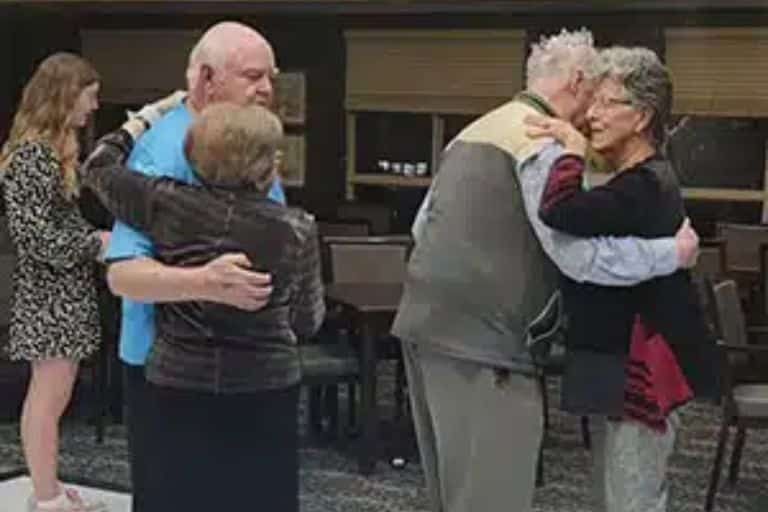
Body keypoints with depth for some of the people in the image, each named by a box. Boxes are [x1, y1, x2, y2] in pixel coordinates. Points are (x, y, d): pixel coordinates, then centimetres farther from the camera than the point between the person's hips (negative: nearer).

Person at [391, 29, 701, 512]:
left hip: (426, 322, 10)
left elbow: (422, 224, 23)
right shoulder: (546, 143, -11)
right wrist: (674, 252, -9)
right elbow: (581, 255, -20)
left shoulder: (477, 130, 18)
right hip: (482, 337, -10)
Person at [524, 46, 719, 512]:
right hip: (624, 361, 11)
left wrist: (573, 146, -25)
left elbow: (559, 212, -38)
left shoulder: (645, 188, -22)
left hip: (643, 367, -11)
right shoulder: (642, 180, 12)